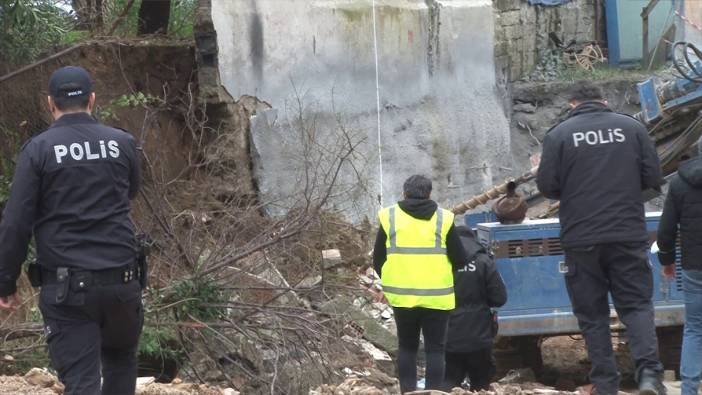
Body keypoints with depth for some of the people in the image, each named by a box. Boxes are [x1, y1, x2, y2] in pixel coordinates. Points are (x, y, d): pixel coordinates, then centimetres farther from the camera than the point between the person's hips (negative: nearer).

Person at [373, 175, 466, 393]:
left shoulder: (389, 217, 0)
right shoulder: (443, 219, -4)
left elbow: (378, 259, 5)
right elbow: (459, 259, -1)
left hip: (401, 295, 1)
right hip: (436, 297, -1)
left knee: (406, 347, 14)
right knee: (435, 348, 5)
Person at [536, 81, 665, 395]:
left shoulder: (559, 134, -3)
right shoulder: (632, 128, 1)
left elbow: (547, 186, -5)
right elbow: (653, 178, 2)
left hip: (581, 239, -1)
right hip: (628, 236, 1)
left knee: (593, 314, 7)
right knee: (636, 304, 6)